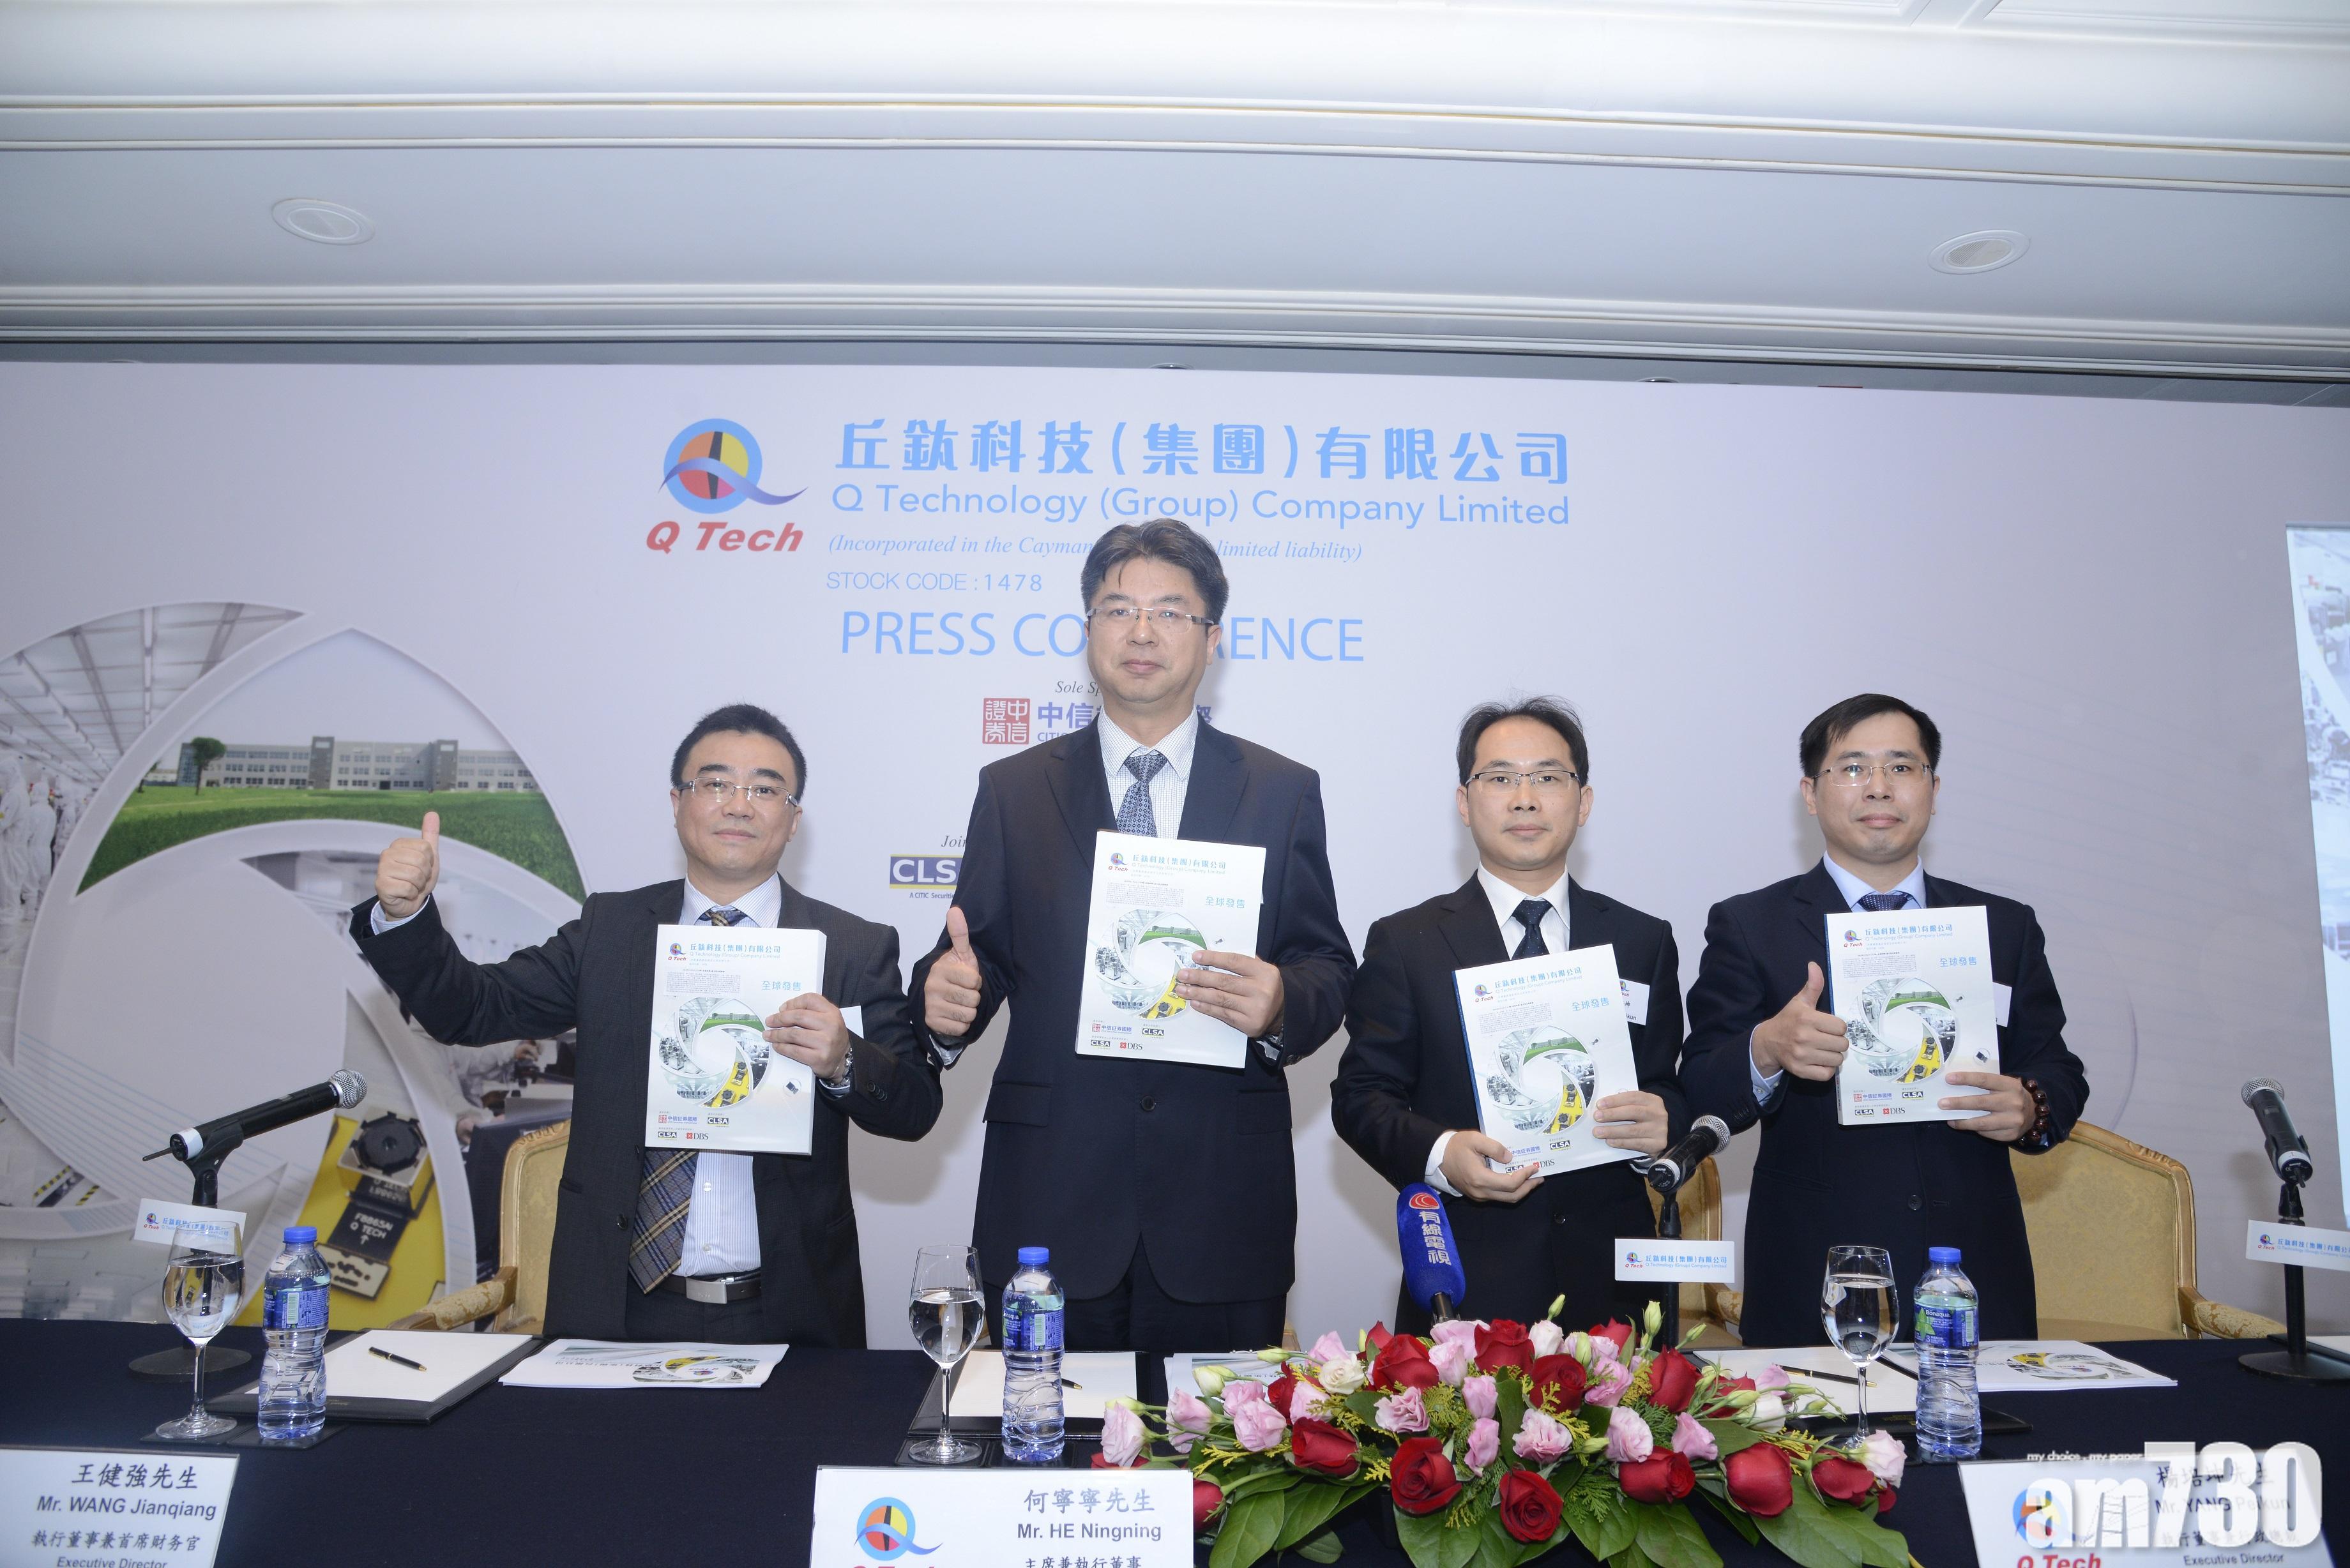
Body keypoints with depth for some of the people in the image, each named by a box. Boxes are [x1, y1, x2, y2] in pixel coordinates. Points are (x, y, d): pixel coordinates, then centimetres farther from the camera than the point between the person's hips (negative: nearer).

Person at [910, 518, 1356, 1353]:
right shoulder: (1013, 789, 8)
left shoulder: (1283, 792, 6)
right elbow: (983, 954, 6)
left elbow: (1328, 964, 5)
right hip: (1050, 1202, 1)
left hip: (1223, 1200, 0)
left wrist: (1281, 1006, -17)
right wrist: (945, 999, -16)